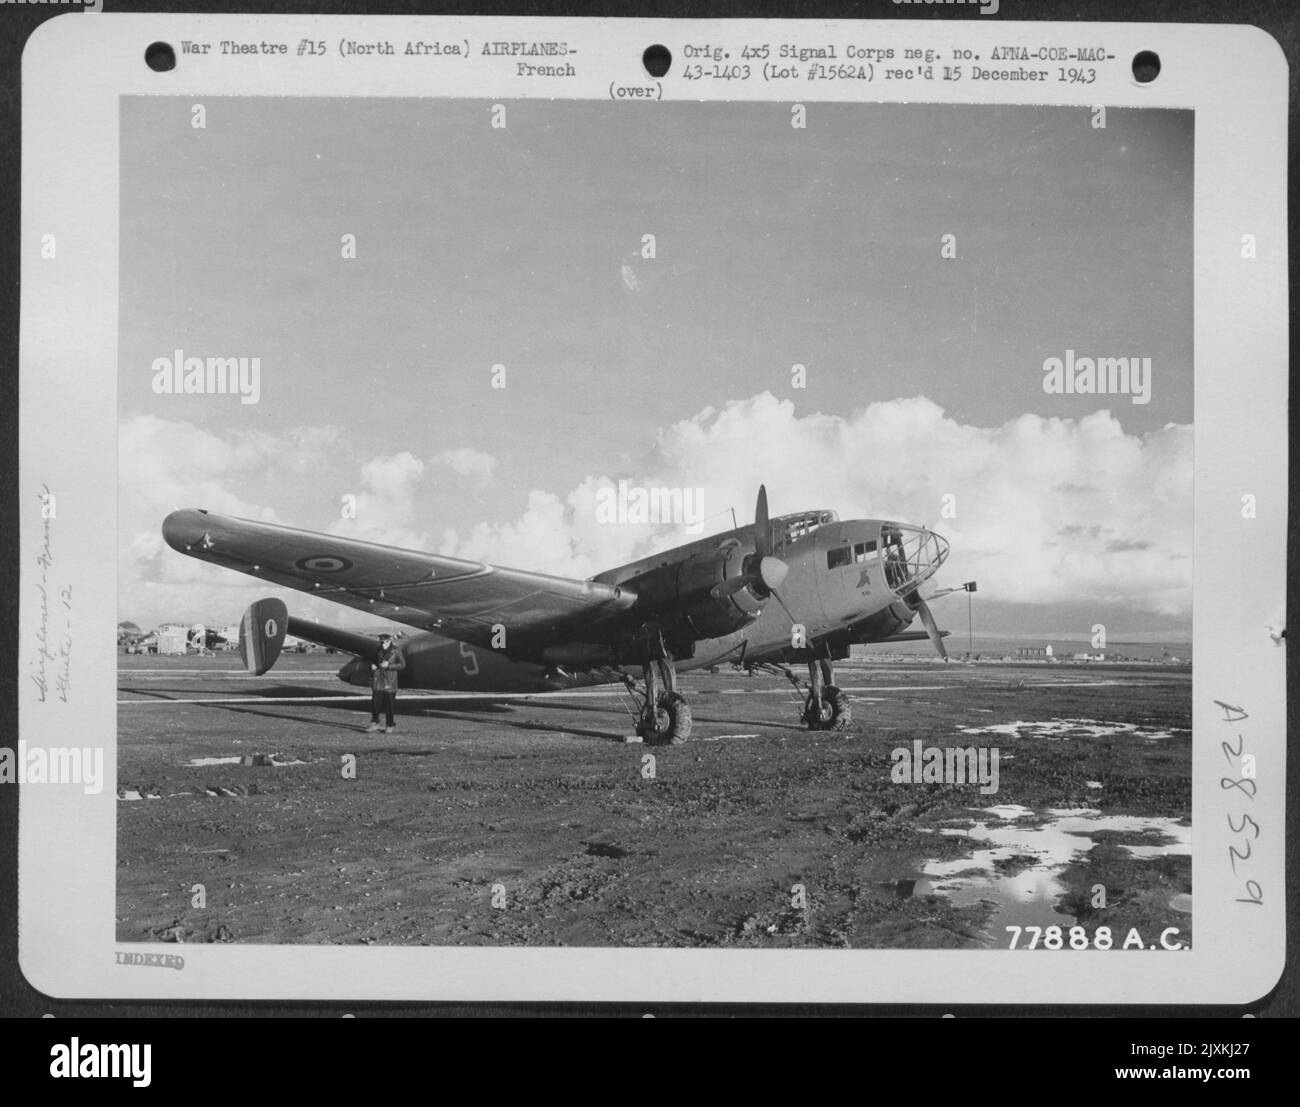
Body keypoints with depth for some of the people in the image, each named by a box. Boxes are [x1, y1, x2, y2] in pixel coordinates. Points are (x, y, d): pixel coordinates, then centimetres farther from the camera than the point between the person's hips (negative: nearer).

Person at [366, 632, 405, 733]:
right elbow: (373, 660, 24)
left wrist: (388, 666, -14)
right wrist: (372, 665, 1)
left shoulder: (396, 651, -2)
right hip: (378, 680, 4)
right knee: (375, 702, -3)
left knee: (389, 704, 0)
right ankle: (374, 723, 6)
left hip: (390, 682, -3)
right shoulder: (379, 651, 10)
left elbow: (402, 664, -5)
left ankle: (390, 725, 10)